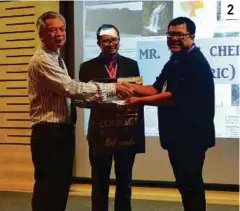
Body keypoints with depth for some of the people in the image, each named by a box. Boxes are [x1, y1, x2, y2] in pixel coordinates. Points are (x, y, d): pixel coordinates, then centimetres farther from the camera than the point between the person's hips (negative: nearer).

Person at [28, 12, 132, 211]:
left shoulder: (56, 58, 17)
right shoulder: (42, 60, -16)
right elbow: (72, 88, -23)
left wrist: (95, 97, 1)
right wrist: (111, 88, -20)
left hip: (62, 129, 10)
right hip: (49, 132, -9)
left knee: (61, 185, 15)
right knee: (48, 187, -2)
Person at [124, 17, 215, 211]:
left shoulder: (196, 62, -15)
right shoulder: (175, 62, 16)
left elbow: (175, 96, -23)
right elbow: (157, 88, 13)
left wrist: (140, 101, -17)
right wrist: (133, 88, -2)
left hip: (191, 134, -10)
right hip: (177, 133, 10)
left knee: (190, 183, -3)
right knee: (185, 182, 17)